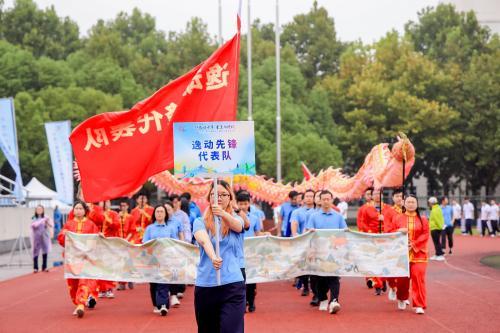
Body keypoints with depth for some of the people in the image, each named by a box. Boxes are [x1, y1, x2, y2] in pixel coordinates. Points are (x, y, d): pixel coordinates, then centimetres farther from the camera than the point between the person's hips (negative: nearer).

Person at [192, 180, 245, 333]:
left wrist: (223, 214, -41)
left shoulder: (236, 219, 6)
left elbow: (237, 225, -19)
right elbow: (204, 240, -18)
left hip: (233, 285, -1)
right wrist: (213, 257, -39)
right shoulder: (200, 222, 3)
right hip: (205, 285, 1)